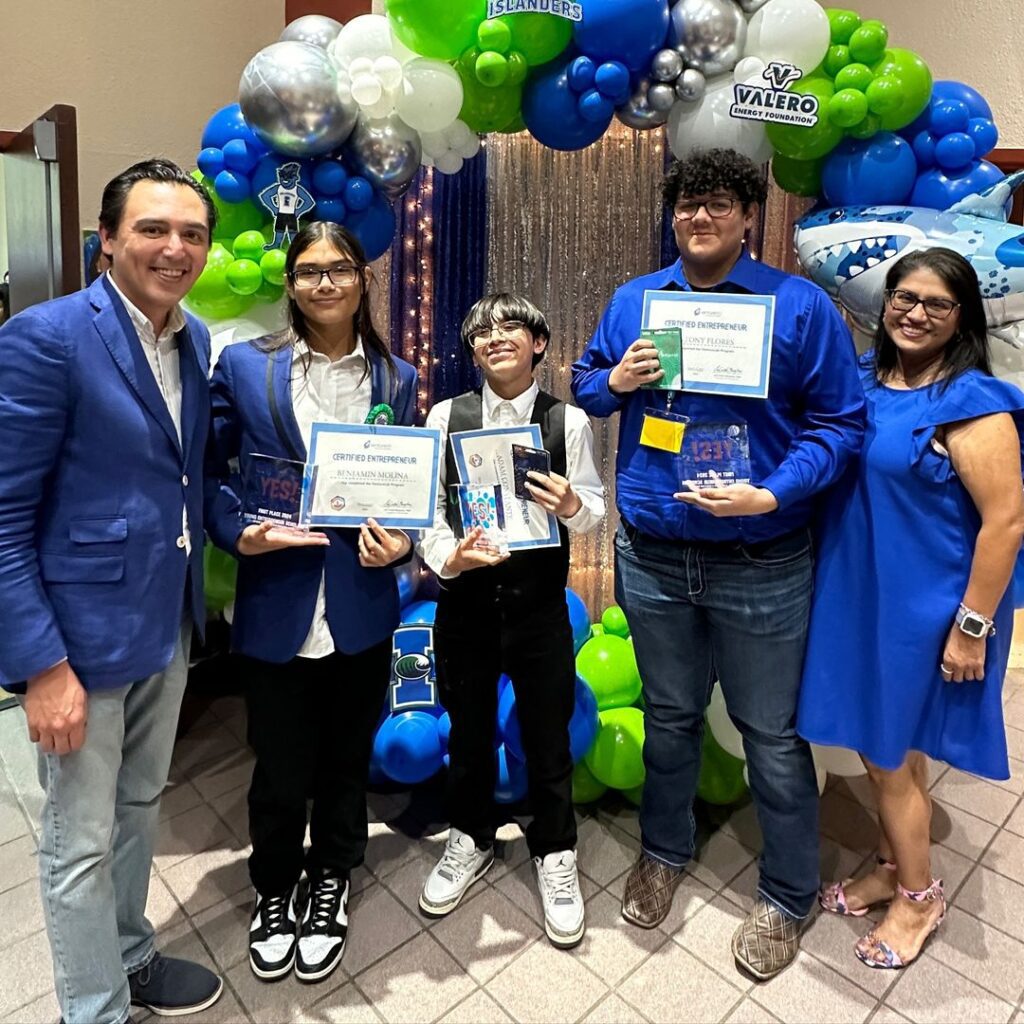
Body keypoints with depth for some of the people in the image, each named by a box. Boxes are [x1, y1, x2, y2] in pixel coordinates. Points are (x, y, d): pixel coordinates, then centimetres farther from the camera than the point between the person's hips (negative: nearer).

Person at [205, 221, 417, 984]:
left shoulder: (398, 379, 4)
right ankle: (274, 888, 43)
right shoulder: (244, 366, -2)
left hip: (361, 607, 2)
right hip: (276, 604, -1)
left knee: (346, 758, 18)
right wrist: (240, 534, -16)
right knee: (279, 767, 13)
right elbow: (210, 470, 1)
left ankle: (330, 883, 45)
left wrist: (399, 541, -11)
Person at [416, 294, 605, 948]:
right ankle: (471, 841, 42)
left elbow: (594, 509, -1)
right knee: (469, 728, 18)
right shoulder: (447, 416, -1)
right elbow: (427, 505, -1)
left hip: (539, 603, -1)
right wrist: (448, 556, -18)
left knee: (548, 733, 12)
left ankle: (556, 856, 36)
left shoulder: (568, 421, -4)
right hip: (464, 600, 2)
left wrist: (573, 506, -22)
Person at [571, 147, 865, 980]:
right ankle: (664, 851, 46)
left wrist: (771, 495, -21)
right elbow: (583, 384, 14)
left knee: (772, 735, 11)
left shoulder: (801, 305, -5)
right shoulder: (634, 300, 7)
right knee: (669, 717, 21)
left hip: (760, 565, -3)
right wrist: (615, 382, -9)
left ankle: (788, 896, 36)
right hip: (652, 555, 3)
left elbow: (842, 422, -7)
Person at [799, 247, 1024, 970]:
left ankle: (919, 896, 34)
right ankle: (892, 869, 42)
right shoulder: (866, 375, 4)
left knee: (891, 753, 8)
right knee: (878, 744, 19)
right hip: (859, 593, 6)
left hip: (924, 609, -6)